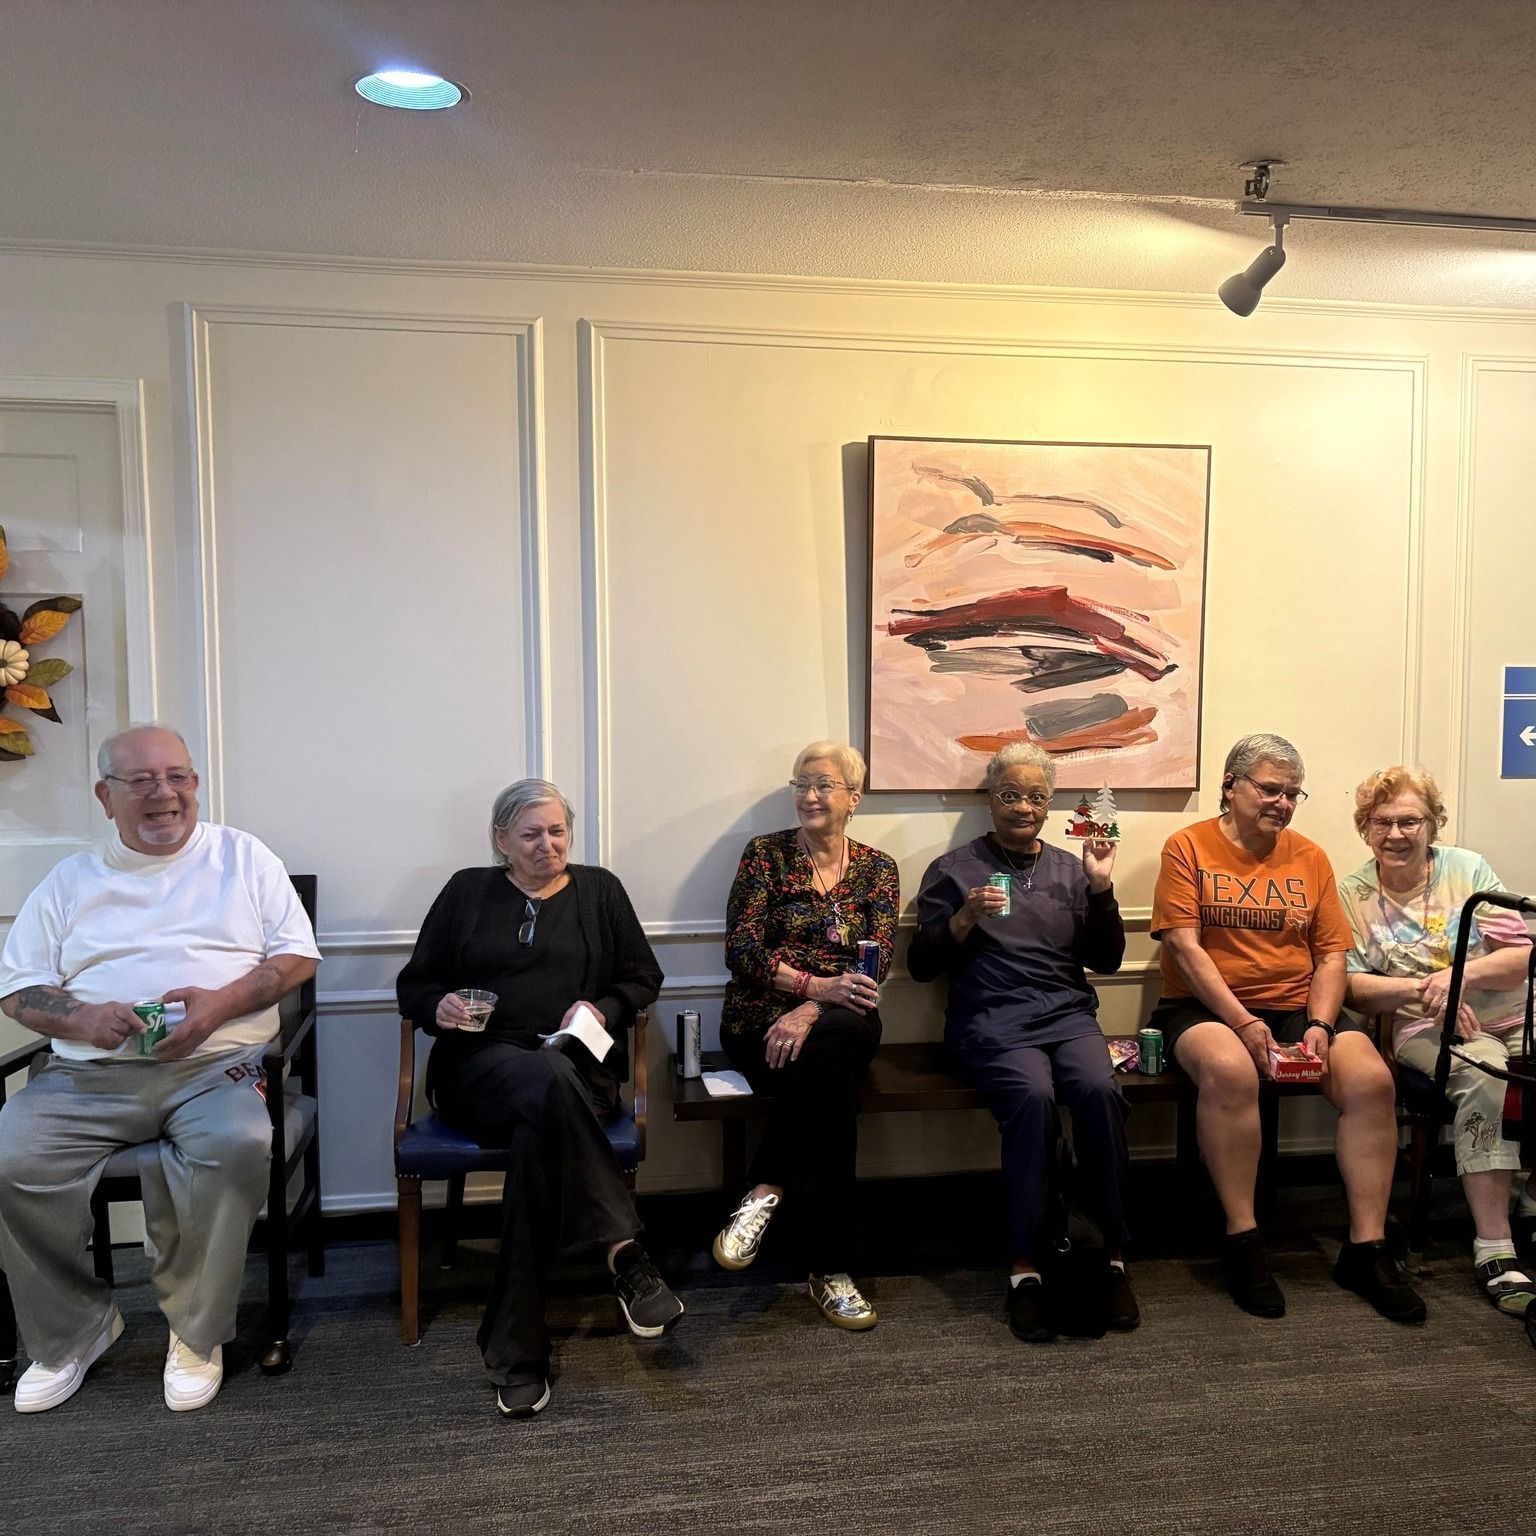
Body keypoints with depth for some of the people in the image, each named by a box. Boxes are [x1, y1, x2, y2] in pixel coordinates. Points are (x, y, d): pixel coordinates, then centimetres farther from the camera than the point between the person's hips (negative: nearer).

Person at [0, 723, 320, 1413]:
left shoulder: (242, 857, 13)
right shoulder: (71, 879, 18)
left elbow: (297, 954, 7)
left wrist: (222, 1002, -11)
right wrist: (84, 1018, -9)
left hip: (215, 1065, -2)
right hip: (88, 1072, 3)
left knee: (239, 1146, -33)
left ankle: (197, 1331, -11)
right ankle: (72, 1330, 1)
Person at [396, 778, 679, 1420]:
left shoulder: (599, 890, 17)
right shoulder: (466, 892, 16)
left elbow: (644, 977, 16)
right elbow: (413, 984, 16)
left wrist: (603, 1009, -5)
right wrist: (439, 1006, -7)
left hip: (578, 1066, 1)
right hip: (480, 1065, -1)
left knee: (538, 1135, -36)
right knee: (549, 1079, -38)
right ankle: (624, 1253, -41)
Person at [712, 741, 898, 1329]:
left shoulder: (876, 869, 10)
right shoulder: (765, 854, 5)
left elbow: (876, 964, -3)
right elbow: (742, 949, -6)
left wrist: (811, 1012, -22)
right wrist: (818, 985, -21)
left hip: (842, 1022, 2)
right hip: (759, 1019, -1)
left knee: (830, 1048, -36)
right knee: (832, 1080, -33)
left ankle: (767, 1188, -20)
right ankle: (830, 1269, -22)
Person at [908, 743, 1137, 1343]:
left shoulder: (1070, 869, 19)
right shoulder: (953, 869, 10)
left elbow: (1106, 960, 14)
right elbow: (921, 966, 5)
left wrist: (1101, 890, 1)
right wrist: (964, 920, -12)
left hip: (1068, 1014, 3)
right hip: (992, 1019, -3)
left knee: (1099, 1090, -29)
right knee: (1033, 1095, -33)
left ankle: (1113, 1258, -17)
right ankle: (1024, 1270, -23)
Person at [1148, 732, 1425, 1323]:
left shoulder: (1310, 858, 12)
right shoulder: (1189, 847, 0)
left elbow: (1332, 954, 9)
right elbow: (1184, 947, -9)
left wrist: (1320, 1026, -9)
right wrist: (1242, 1022, -18)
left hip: (1297, 1005, 4)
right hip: (1206, 1008, -4)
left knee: (1372, 1080, -22)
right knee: (1230, 1071, -36)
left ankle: (1366, 1248, -9)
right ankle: (1242, 1241, -20)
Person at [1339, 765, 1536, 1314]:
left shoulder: (1467, 868, 6)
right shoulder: (1352, 894, 3)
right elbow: (1351, 986, -3)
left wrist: (1463, 974, -19)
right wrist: (1422, 990, -19)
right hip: (1426, 1027, -2)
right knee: (1483, 1072, -33)